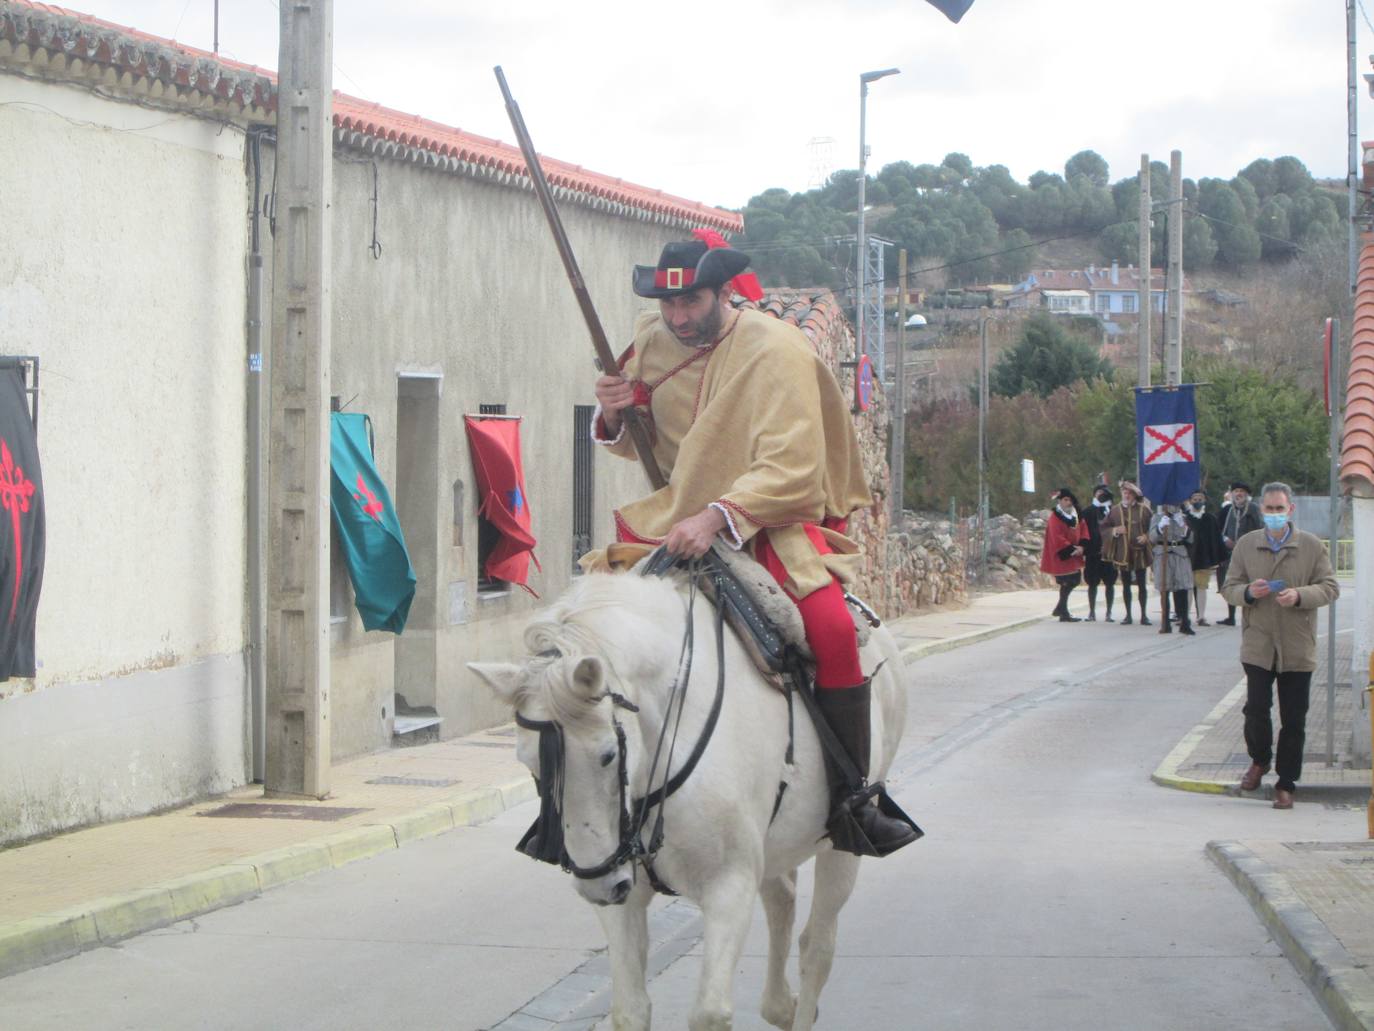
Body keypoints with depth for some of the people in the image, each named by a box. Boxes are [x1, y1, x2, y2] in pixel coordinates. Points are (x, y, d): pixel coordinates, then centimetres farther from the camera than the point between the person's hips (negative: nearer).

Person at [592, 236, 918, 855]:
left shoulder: (776, 350, -13)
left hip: (771, 520, -5)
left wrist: (717, 517, -34)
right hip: (675, 520, 5)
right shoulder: (651, 343, 4)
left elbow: (790, 468, -21)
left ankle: (851, 801, -19)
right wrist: (615, 416, -7)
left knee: (831, 625, -29)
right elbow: (636, 444, 18)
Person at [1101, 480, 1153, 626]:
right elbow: (1103, 528, 9)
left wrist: (1146, 537, -13)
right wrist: (1115, 530, -9)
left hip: (1139, 552, -2)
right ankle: (1128, 615, 13)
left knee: (1141, 584, 1)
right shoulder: (1115, 511, 7)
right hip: (1122, 553, 2)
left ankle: (1143, 615, 7)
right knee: (1126, 585, 7)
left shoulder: (1144, 510, 0)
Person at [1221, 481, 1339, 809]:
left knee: (1293, 720, 2)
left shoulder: (1312, 545, 1)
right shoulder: (1246, 545, 5)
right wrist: (1248, 592, -15)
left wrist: (1300, 595, -18)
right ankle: (1259, 760, 26)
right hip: (1258, 644, 1)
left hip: (1297, 648, -1)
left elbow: (1330, 587, 0)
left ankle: (1286, 784, 14)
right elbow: (1229, 588, 8)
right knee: (1256, 709, -4)